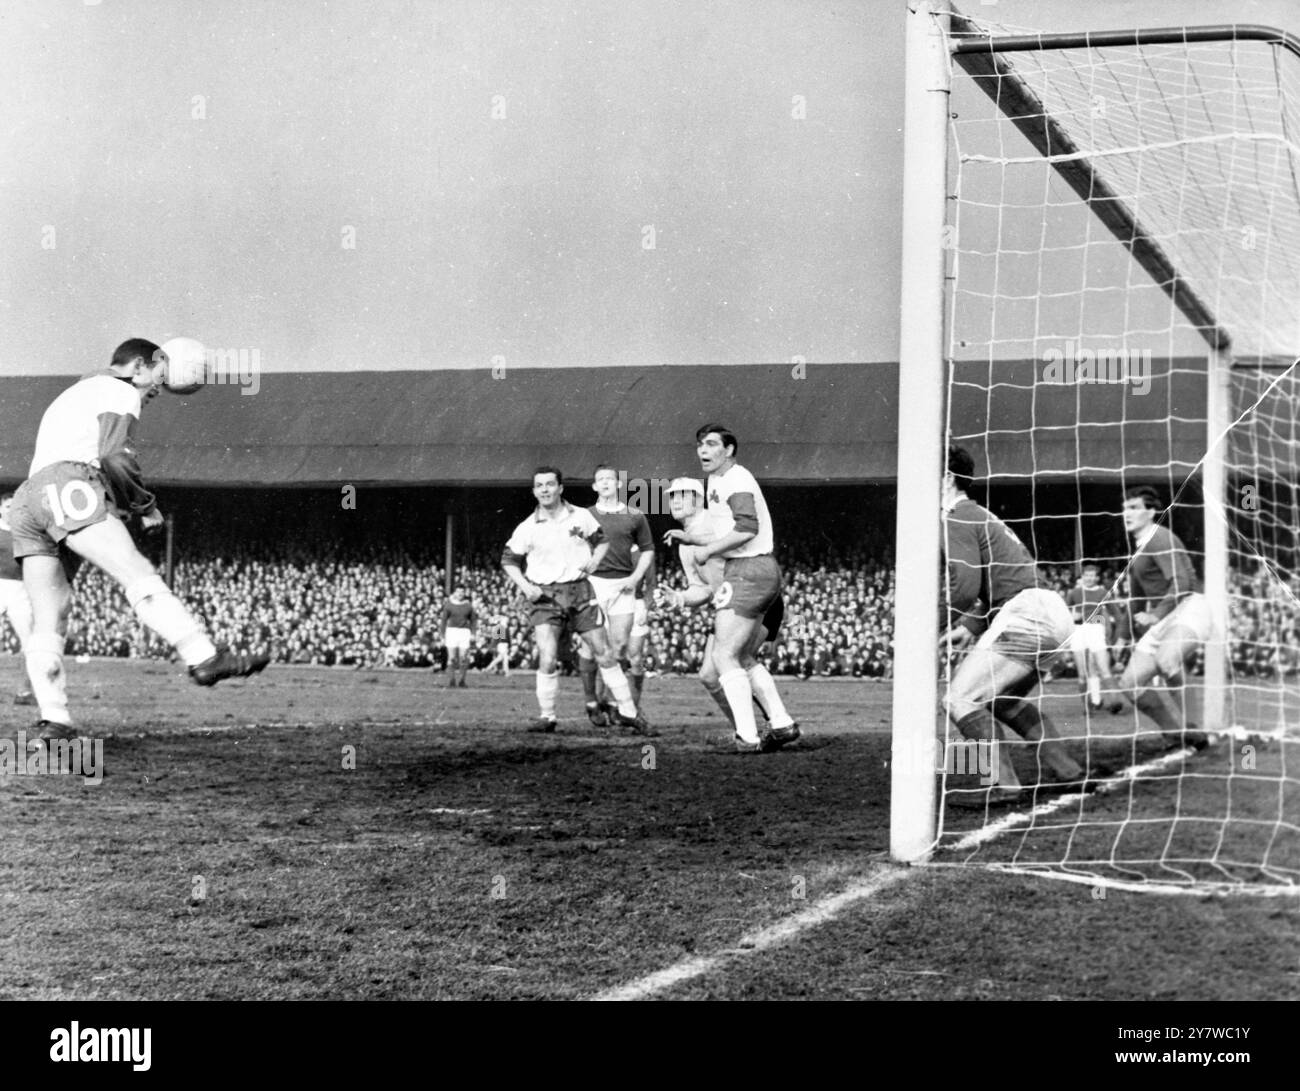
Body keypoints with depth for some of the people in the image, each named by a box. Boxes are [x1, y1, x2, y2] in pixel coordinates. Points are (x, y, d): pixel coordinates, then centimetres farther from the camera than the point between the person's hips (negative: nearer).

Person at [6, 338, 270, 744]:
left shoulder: (69, 396, 38)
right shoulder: (121, 392, 9)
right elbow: (114, 456, -8)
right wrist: (146, 506, 3)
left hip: (25, 501, 9)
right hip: (70, 489, -8)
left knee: (47, 626, 2)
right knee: (141, 577, -19)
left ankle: (53, 719, -8)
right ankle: (205, 658, -30)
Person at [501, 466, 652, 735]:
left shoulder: (581, 517, 2)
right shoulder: (527, 528, -1)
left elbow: (602, 541, 17)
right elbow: (508, 560, 8)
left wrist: (594, 561, -3)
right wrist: (525, 586, -6)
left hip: (580, 592, 1)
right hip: (545, 597, -1)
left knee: (605, 654, 3)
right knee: (547, 659, -15)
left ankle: (629, 713, 11)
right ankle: (547, 716, 1)